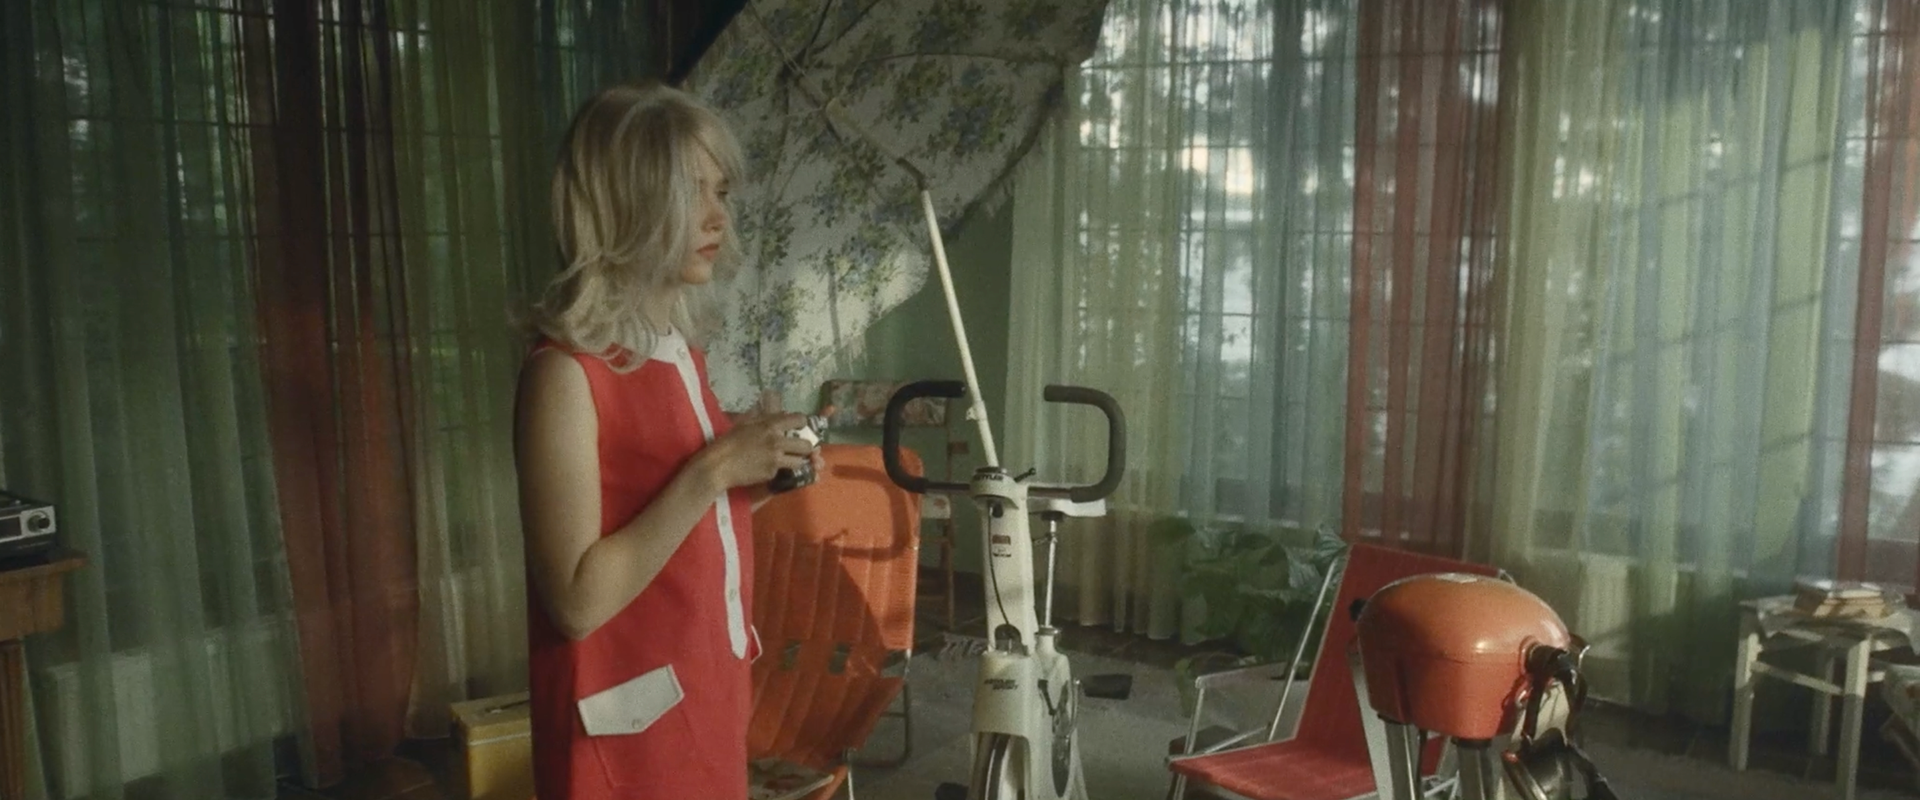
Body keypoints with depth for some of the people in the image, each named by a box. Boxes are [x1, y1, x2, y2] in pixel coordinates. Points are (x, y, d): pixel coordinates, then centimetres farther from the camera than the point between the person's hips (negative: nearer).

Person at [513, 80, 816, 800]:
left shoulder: (680, 347, 5)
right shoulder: (567, 372, -19)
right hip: (628, 735, -7)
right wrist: (712, 469, -23)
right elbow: (578, 598, -23)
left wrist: (755, 480, -2)